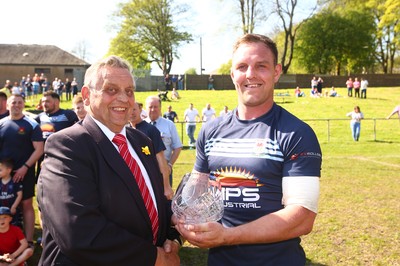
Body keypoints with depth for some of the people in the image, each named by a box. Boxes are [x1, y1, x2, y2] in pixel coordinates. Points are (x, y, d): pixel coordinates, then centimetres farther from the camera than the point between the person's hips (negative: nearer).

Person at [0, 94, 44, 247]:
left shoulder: (31, 125, -5)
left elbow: (39, 149, -9)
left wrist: (25, 167, -16)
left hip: (24, 172, -4)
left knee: (26, 205, 2)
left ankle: (29, 241, 10)